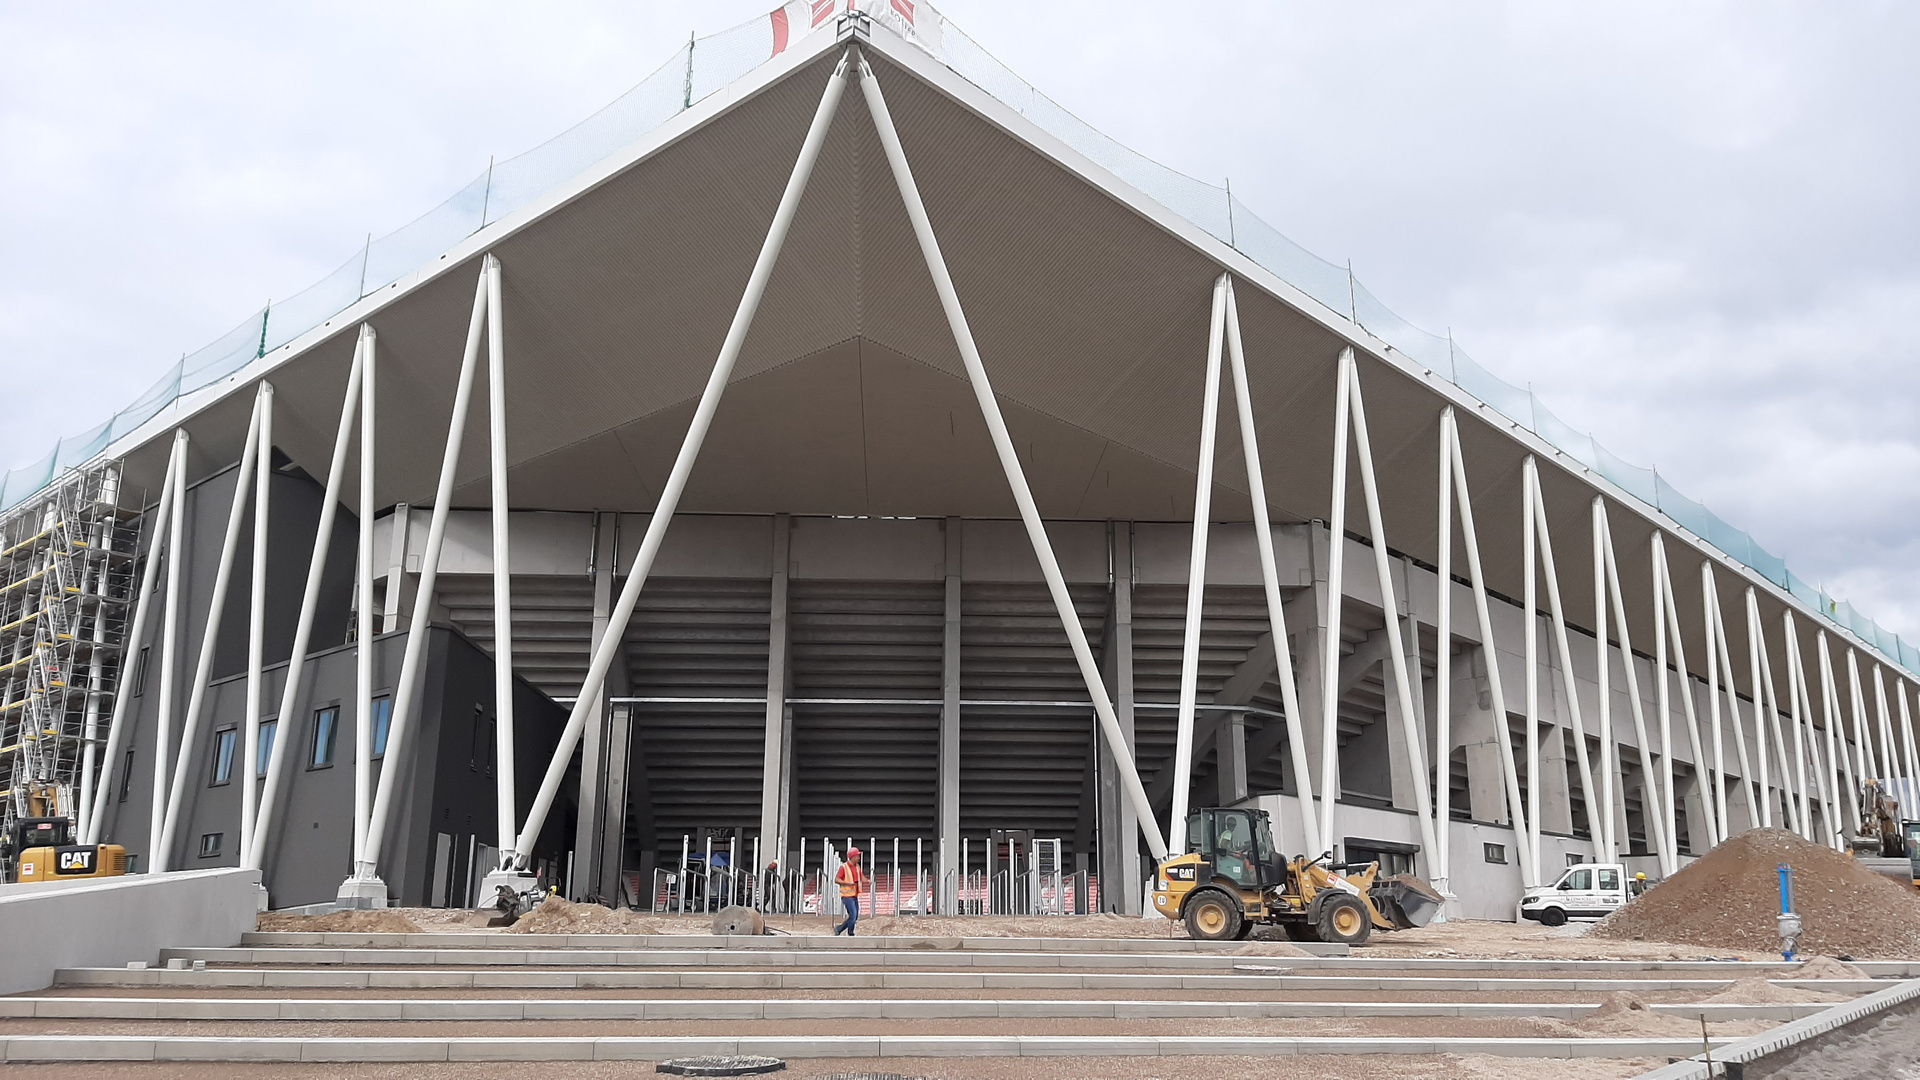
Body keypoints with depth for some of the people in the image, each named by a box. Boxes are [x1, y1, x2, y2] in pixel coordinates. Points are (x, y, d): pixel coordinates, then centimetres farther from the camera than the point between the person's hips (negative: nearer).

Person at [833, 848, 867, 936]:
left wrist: (867, 881, -14)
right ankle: (850, 935, 0)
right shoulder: (843, 867, -11)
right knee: (853, 916, -12)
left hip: (855, 896, 8)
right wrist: (848, 883, -26)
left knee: (855, 918, 10)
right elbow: (836, 880, -14)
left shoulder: (857, 866, 12)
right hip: (847, 895, -8)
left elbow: (862, 877, 8)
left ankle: (838, 928, 23)